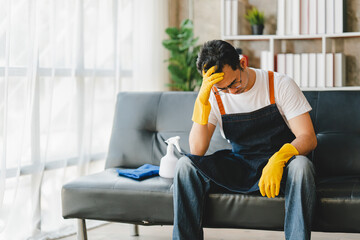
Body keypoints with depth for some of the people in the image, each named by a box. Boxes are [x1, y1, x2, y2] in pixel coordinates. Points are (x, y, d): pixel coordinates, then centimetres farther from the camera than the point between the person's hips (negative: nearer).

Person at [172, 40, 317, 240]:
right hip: (238, 169, 2)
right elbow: (197, 151, -12)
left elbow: (308, 137, -14)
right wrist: (202, 101, -23)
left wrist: (279, 158, -35)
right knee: (186, 164, -21)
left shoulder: (280, 85, -7)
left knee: (301, 165, -37)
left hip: (279, 166, -2)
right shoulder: (214, 96, -2)